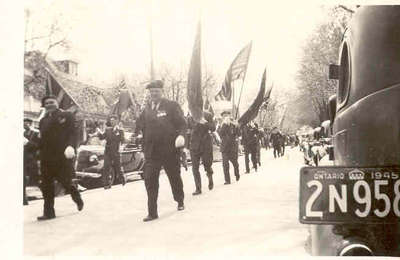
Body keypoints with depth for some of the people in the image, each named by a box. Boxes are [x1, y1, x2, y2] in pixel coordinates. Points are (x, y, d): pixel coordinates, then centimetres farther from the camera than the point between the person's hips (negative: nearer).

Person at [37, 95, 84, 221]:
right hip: (46, 158, 5)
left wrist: (70, 146, -24)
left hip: (62, 157, -5)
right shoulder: (43, 120, 19)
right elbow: (41, 139, 18)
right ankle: (49, 212, 10)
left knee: (66, 182, 0)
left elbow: (73, 133, -9)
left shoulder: (67, 116, 2)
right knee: (46, 185, 3)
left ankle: (78, 199, 29)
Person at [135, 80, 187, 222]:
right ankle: (152, 212, 1)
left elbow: (182, 123, -6)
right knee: (150, 180, -6)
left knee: (175, 177, 15)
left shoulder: (172, 106, -1)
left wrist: (180, 135, -23)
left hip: (170, 149, -2)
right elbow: (139, 125, 8)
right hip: (151, 151, 2)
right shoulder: (146, 109, 10)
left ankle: (180, 201, 40)